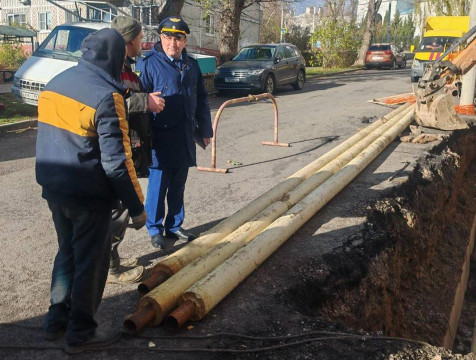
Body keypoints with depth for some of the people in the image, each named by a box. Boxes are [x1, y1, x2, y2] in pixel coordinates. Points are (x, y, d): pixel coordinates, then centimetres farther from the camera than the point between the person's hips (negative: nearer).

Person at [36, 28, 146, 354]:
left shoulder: (54, 84, 7)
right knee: (91, 262, 8)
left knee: (67, 253, 23)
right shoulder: (106, 96, -19)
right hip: (89, 196, -8)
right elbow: (116, 161, -20)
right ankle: (81, 333, 20)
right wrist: (137, 206, -14)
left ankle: (56, 319, 34)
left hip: (54, 189, 8)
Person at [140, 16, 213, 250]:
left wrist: (205, 130, 14)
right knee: (158, 186, 3)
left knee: (178, 187, 14)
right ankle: (155, 229, 19)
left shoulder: (191, 65, 11)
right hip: (160, 138, -5)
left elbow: (201, 100, 16)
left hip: (184, 138, 5)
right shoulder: (151, 64, -6)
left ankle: (174, 226, 28)